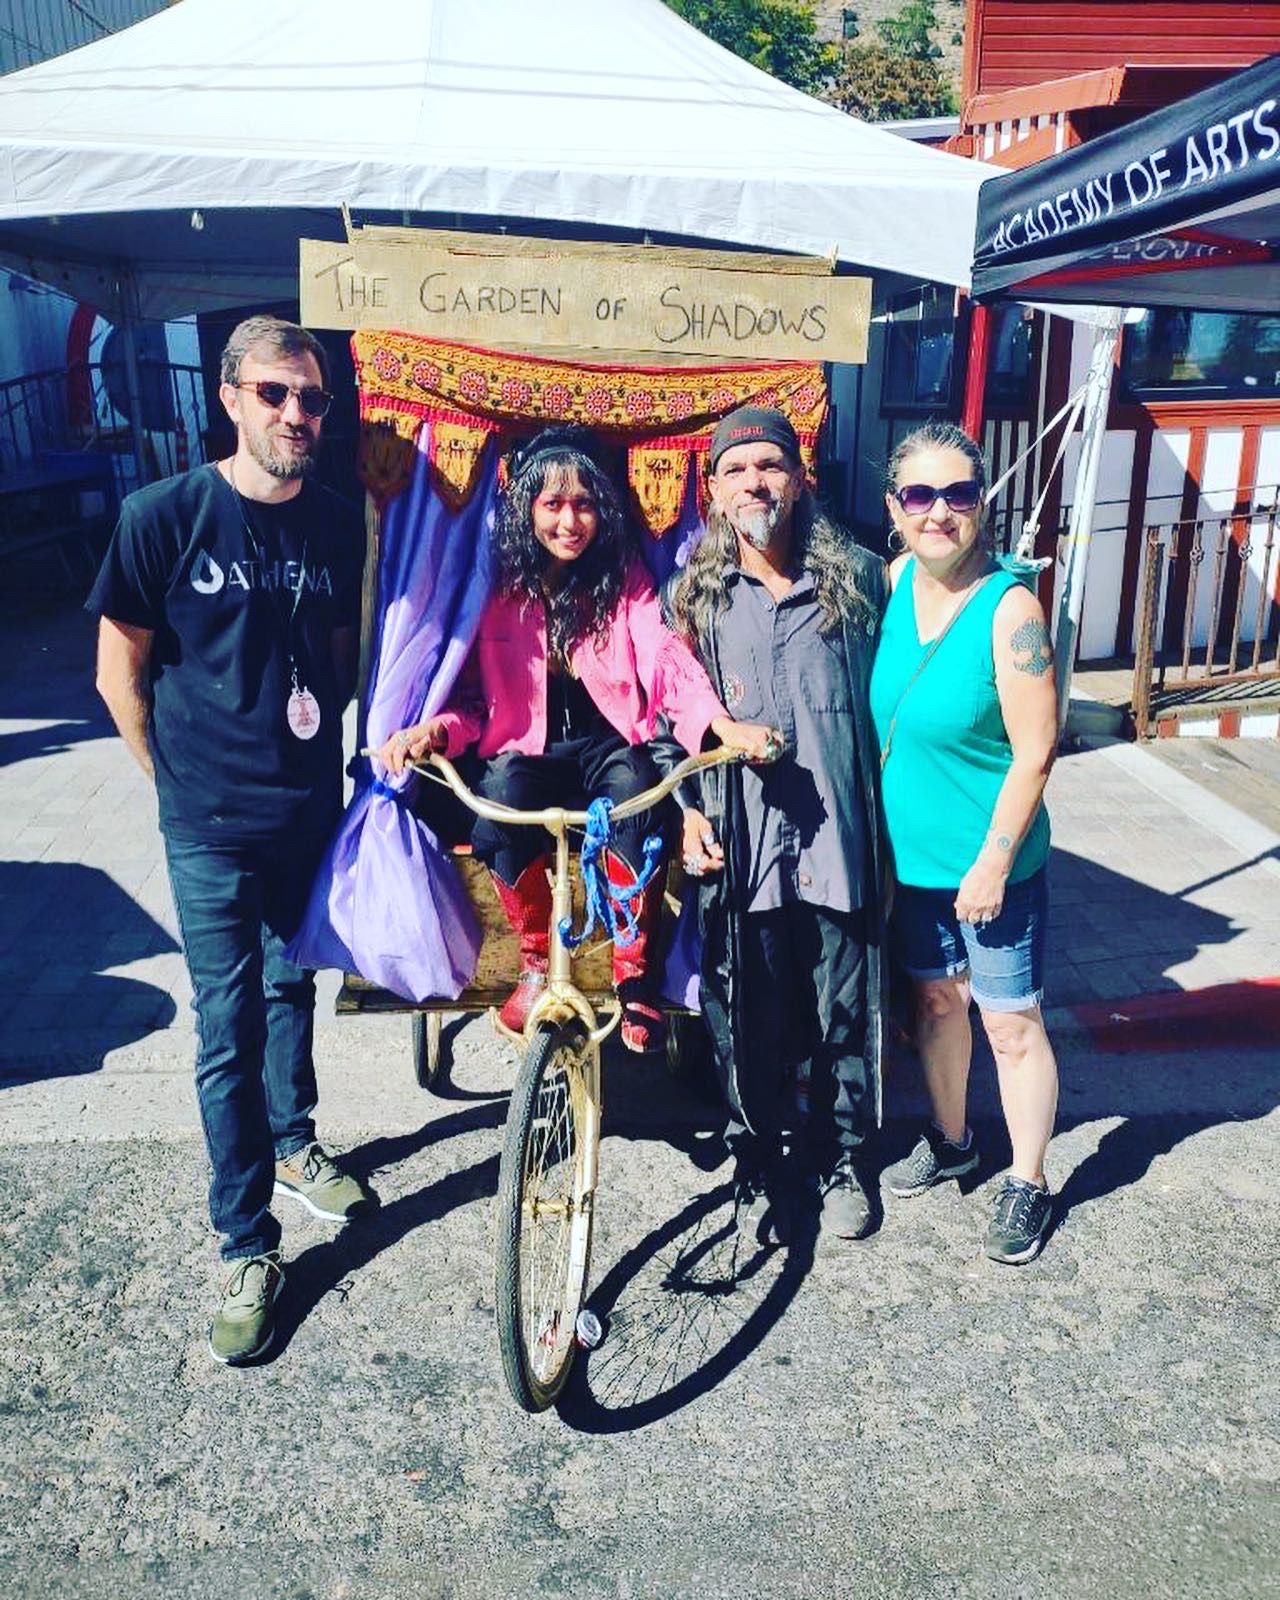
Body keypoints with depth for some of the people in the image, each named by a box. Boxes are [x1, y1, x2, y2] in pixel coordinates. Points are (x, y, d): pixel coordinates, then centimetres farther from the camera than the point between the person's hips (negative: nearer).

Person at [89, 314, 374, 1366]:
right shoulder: (165, 516, -11)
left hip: (313, 810, 4)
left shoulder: (335, 524, 1)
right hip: (213, 827, -4)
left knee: (293, 986, 21)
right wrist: (180, 780, 0)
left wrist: (324, 754, 10)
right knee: (229, 1030, 1)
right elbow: (121, 669, -5)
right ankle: (248, 1248, 15)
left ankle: (294, 1147, 44)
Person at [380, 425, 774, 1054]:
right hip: (526, 750, 0)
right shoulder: (495, 584, 3)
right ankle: (537, 964, -9)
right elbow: (473, 695, 2)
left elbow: (664, 658, -12)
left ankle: (636, 981, -17)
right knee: (500, 804, -34)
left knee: (637, 791, -35)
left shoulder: (624, 579, 4)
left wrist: (722, 724, -32)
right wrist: (434, 729, -22)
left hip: (608, 746, 0)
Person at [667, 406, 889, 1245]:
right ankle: (760, 1168, 33)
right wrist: (687, 811, -4)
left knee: (847, 1018, 13)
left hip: (842, 848, 0)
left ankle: (843, 1158, 37)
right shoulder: (694, 596, 5)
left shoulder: (860, 577, 2)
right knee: (749, 1028, 10)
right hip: (739, 853, 0)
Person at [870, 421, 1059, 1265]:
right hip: (912, 852, 6)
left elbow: (1035, 752, -17)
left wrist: (994, 860, -17)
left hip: (991, 862, -5)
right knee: (935, 999, 21)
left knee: (1010, 1023, 7)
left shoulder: (1010, 607, -19)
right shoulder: (890, 584, -2)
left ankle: (1030, 1183, 26)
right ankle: (951, 1140, 42)